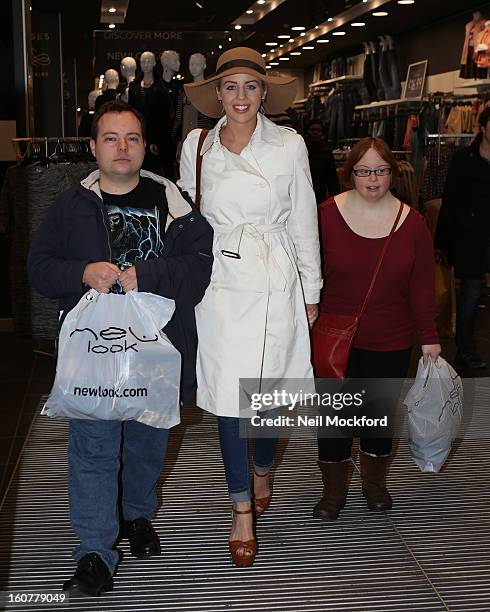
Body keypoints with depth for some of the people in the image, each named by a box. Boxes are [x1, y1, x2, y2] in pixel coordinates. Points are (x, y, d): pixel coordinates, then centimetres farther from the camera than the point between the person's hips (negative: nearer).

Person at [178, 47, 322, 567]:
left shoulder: (289, 145, 0)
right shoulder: (196, 146, 3)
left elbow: (304, 221, 4)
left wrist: (311, 290, 5)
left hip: (276, 282, 0)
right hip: (219, 283, 1)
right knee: (228, 396, 1)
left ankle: (261, 471, 39)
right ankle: (243, 509, 15)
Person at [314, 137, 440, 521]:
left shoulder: (412, 222, -2)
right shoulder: (326, 215, -8)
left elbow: (423, 286, 1)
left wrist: (429, 338, 2)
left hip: (391, 342, 2)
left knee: (382, 412, 14)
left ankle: (374, 482, 38)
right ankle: (334, 489, 26)